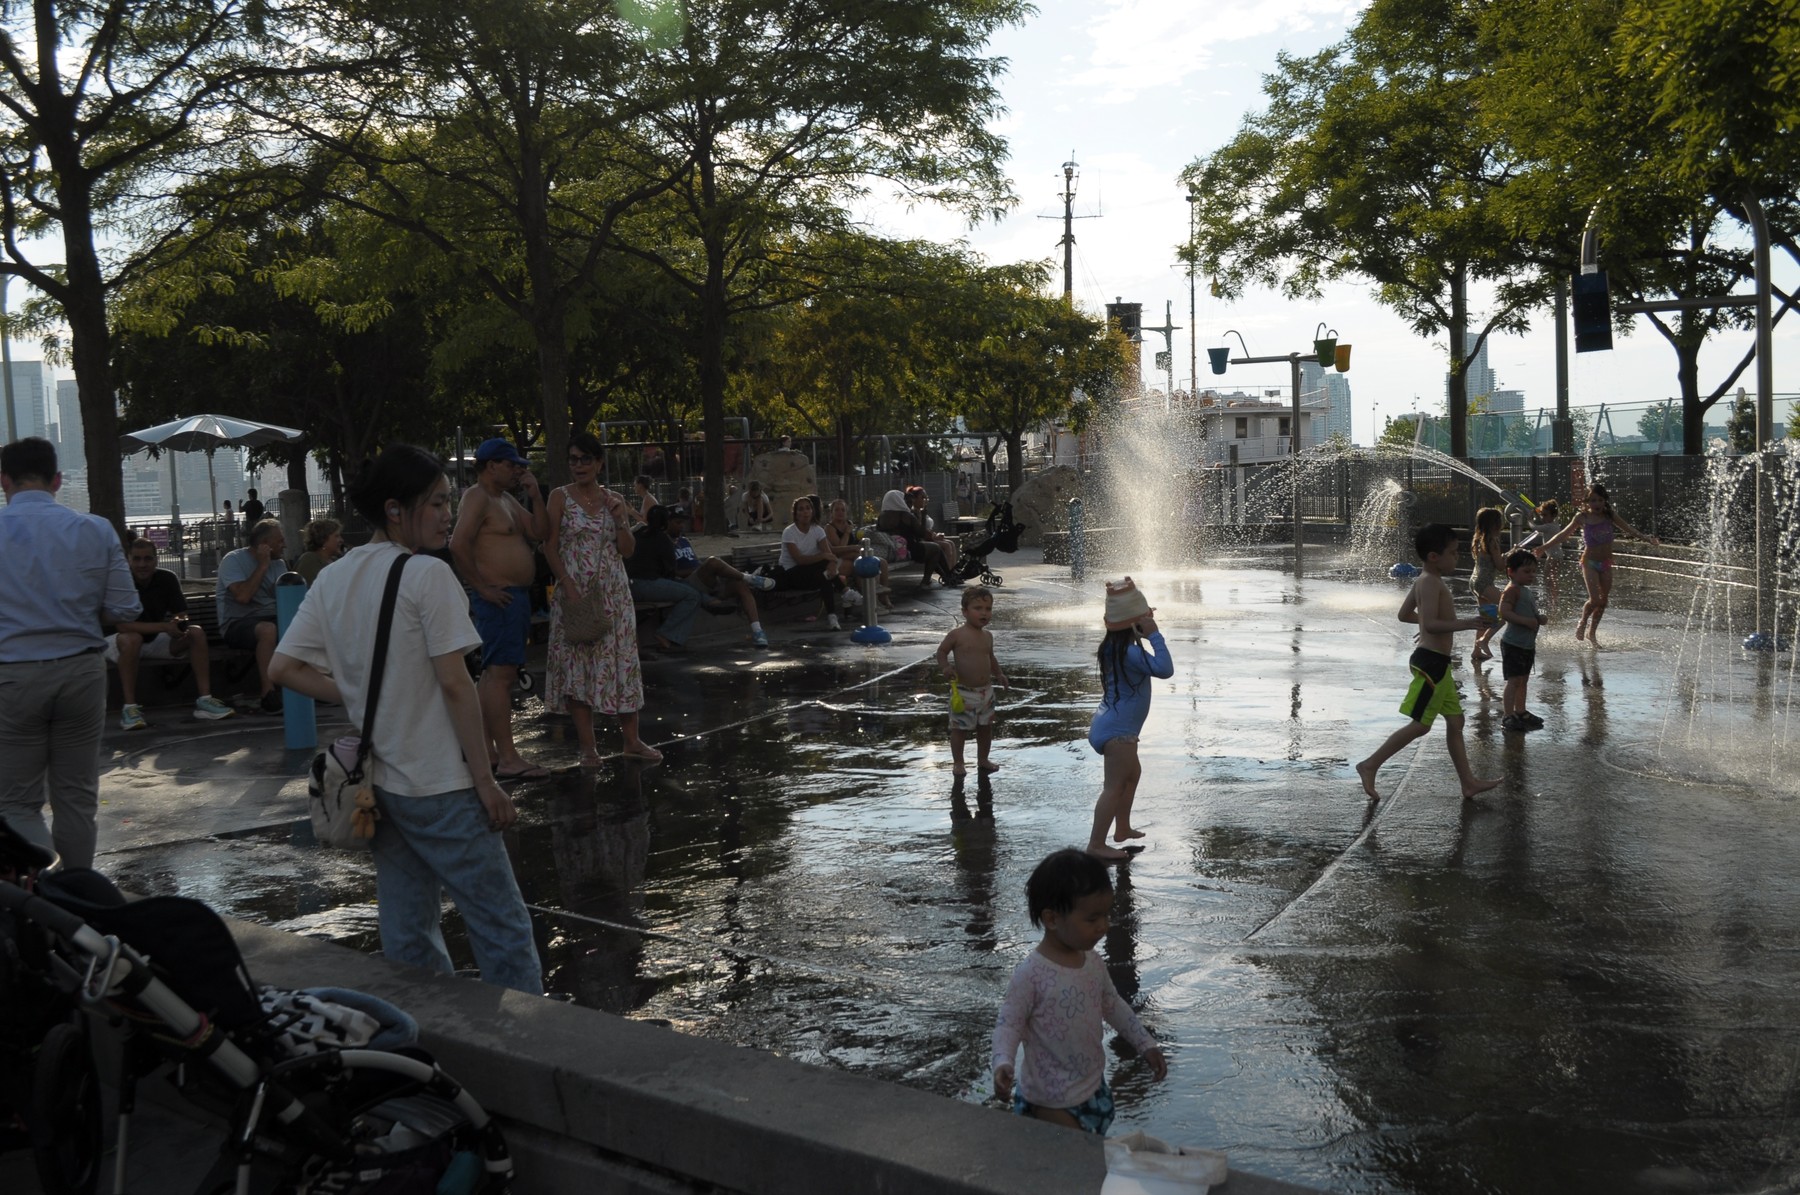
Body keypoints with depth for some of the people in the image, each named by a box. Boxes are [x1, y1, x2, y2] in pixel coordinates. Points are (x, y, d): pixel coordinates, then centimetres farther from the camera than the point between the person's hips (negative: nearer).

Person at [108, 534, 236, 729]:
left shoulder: (168, 578, -7)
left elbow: (182, 615, -5)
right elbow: (122, 626, -26)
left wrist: (178, 623, -31)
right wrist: (164, 627, -35)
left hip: (155, 640, 5)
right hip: (120, 642, -5)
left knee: (196, 632, -17)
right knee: (131, 639, -38)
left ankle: (205, 700, -20)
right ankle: (130, 708, -35)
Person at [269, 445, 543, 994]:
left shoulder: (333, 579, 7)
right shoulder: (427, 574, -15)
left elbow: (284, 667, 8)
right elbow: (455, 685, -17)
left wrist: (360, 698, 8)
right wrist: (486, 780, -12)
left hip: (377, 781, 8)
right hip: (439, 784, -8)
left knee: (406, 935, 15)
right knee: (502, 927, 1)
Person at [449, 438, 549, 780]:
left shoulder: (508, 499, 19)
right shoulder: (478, 497, -11)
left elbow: (538, 534, 15)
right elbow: (459, 545, -22)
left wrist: (536, 495, 6)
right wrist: (483, 588, -20)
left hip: (517, 596, 11)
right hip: (498, 597, -11)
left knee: (494, 675, 13)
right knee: (500, 673, -13)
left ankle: (485, 750, 19)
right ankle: (508, 759, -16)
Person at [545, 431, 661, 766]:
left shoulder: (614, 500, 9)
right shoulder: (560, 498, 0)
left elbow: (627, 550, 8)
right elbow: (551, 547, -6)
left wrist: (620, 520, -8)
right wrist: (569, 587, -16)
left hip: (613, 593, 3)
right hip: (574, 591, -3)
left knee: (622, 662, 4)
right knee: (577, 665, -1)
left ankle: (632, 741, 14)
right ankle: (588, 746, 8)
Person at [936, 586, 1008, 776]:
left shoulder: (987, 636, 6)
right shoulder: (957, 635, -13)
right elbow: (941, 651, -5)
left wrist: (999, 674, 10)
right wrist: (946, 667, -22)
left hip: (986, 690, 6)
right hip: (963, 691, -6)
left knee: (986, 726, 16)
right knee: (960, 728, 2)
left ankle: (983, 759, 33)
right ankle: (958, 763, 15)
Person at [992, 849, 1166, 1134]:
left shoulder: (1093, 963, -1)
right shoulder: (1031, 973, -23)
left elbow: (1113, 1004, 14)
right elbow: (1009, 1023, -18)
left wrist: (1146, 1045, 15)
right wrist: (1003, 1063, -34)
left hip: (1094, 1089, 7)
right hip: (1050, 1102, -7)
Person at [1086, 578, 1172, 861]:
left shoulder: (1117, 647, 9)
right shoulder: (1130, 651, -22)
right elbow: (1165, 669, -29)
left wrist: (1148, 636, 12)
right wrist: (1154, 634, -24)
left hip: (1117, 727, 11)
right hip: (1118, 730, -11)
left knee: (1132, 773, 27)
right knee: (1115, 787, -8)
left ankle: (1122, 829, 39)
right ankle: (1096, 844, -7)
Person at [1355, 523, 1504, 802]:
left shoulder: (1424, 581, 13)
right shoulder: (1432, 582, -18)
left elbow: (1404, 614, 24)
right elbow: (1430, 624, -27)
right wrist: (1466, 623, -29)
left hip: (1438, 663, 11)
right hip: (1431, 662, -11)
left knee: (1455, 722, 12)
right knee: (1420, 724, -7)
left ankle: (1469, 782, 17)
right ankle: (1370, 765, -2)